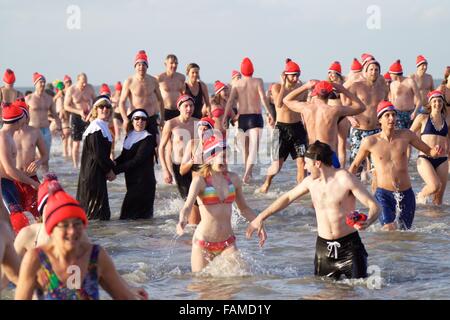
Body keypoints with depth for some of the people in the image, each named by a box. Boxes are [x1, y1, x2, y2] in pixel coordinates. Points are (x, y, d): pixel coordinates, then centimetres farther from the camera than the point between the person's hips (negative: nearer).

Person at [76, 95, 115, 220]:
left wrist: (111, 166, 8)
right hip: (93, 171, -10)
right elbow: (98, 154, -19)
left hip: (99, 171, 10)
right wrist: (109, 170, -11)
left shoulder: (103, 126, 16)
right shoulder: (96, 128, -16)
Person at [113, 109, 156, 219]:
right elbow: (124, 156, 14)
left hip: (143, 180, -7)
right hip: (131, 180, 7)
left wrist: (116, 169, -18)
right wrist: (114, 163, -9)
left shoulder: (148, 139, -9)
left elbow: (137, 160, -16)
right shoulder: (129, 136, 13)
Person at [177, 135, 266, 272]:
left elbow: (244, 208, 18)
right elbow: (188, 206, -22)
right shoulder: (200, 180, -8)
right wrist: (182, 221, -43)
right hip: (203, 243, -3)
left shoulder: (233, 179, 6)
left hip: (227, 243, 3)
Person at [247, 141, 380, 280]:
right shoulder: (311, 181, 4)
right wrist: (260, 217, 20)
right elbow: (288, 197, 20)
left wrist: (367, 222, -38)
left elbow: (374, 205, -15)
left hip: (348, 244, -5)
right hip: (323, 246, 5)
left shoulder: (345, 179, -14)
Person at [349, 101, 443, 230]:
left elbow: (428, 151, 11)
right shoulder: (370, 142, -3)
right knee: (390, 232, -21)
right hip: (384, 194, -3)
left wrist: (436, 151, -12)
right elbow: (355, 165, 11)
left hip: (406, 194, 3)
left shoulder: (406, 135, 1)